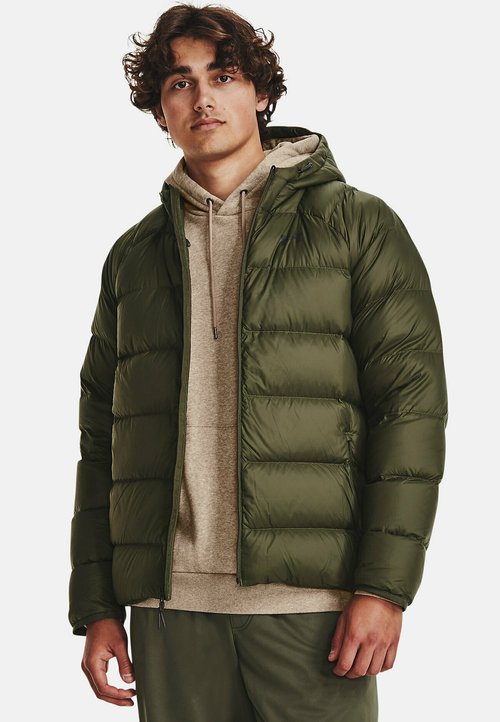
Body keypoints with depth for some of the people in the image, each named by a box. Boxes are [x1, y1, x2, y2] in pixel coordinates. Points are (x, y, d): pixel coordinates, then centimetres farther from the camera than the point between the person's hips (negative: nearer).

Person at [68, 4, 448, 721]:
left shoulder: (356, 224, 5)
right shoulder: (134, 256, 16)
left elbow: (412, 400, -2)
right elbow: (101, 434, 16)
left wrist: (384, 585, -11)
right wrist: (95, 607, 8)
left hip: (310, 597, -3)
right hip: (171, 602, 3)